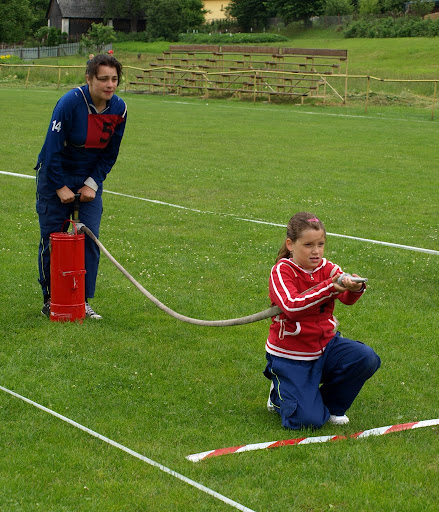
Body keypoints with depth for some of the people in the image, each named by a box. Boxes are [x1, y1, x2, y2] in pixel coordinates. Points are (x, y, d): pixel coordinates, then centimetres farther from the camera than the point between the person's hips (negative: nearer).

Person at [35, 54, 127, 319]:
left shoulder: (119, 108, -8)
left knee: (90, 239, -1)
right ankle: (50, 300, 14)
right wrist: (60, 187, -16)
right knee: (52, 239, 0)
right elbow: (53, 148, -19)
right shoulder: (70, 103, -23)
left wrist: (92, 183, -6)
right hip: (55, 178, -4)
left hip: (90, 180, 4)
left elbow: (110, 153, 2)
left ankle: (83, 301, 8)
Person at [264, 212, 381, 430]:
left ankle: (331, 404, 4)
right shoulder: (281, 271, -13)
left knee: (367, 358, -21)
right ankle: (280, 394, 17)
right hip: (291, 358, -5)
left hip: (325, 344, 5)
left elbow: (347, 297, -18)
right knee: (308, 420, -18)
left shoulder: (327, 268, 1)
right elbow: (292, 306, -31)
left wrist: (355, 287, -42)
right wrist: (329, 288, -40)